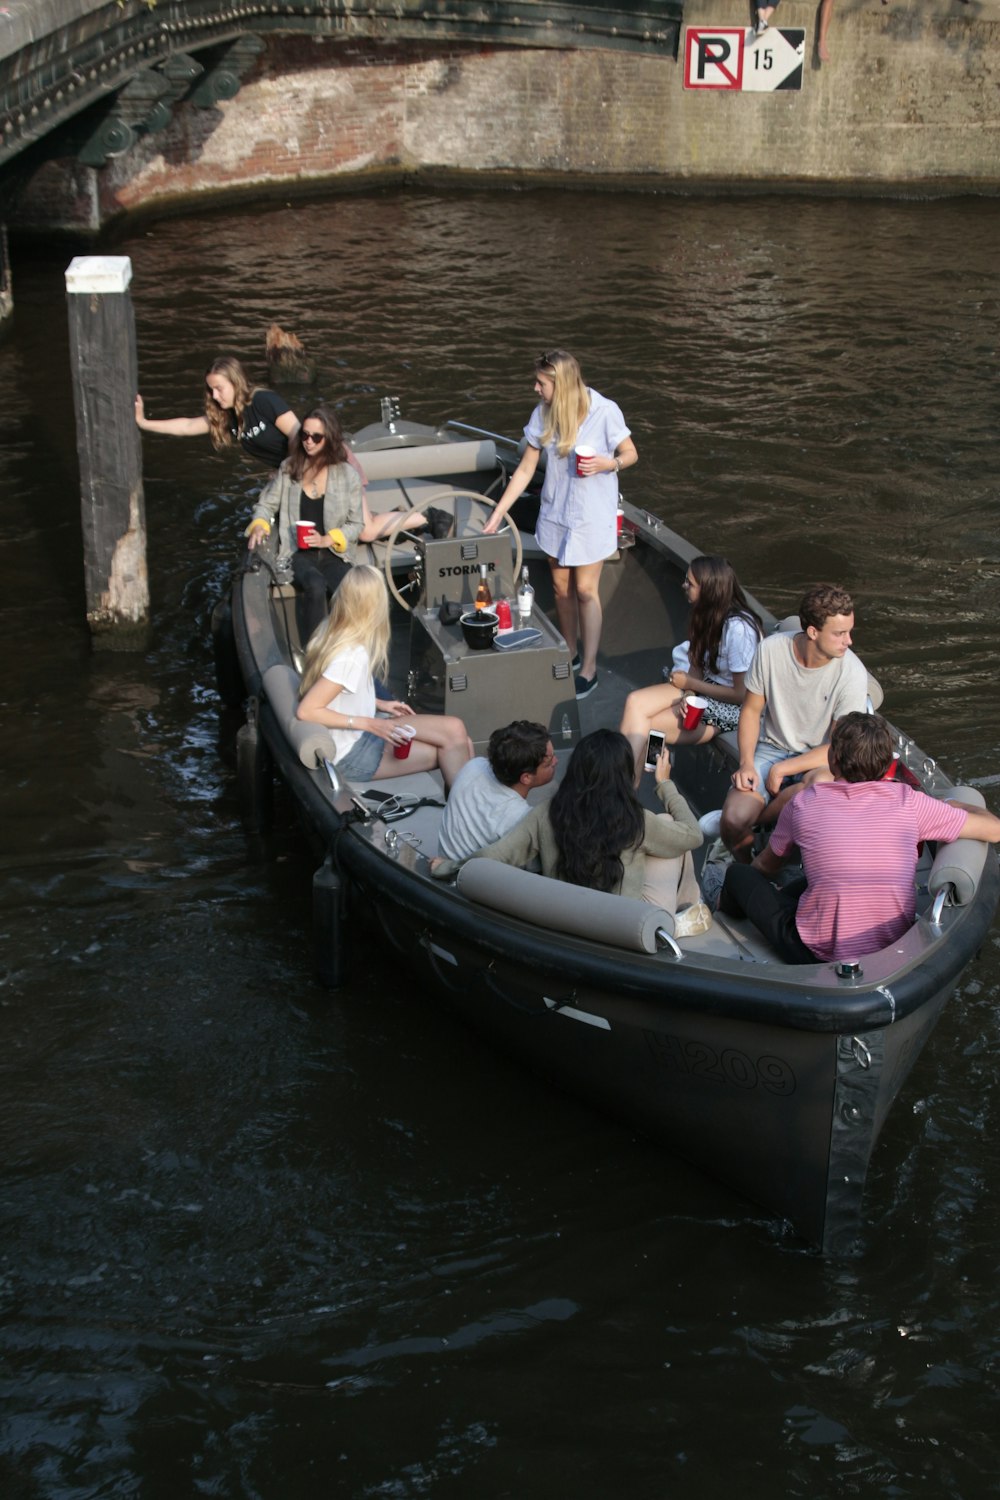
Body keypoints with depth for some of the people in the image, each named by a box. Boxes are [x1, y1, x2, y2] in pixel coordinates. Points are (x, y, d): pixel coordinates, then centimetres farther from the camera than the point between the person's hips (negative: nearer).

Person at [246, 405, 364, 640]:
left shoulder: (348, 475, 1)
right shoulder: (289, 468, 5)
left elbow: (356, 523, 5)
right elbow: (266, 504, 14)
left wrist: (328, 539, -12)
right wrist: (259, 525, -8)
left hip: (333, 554, 0)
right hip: (297, 553, 0)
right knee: (316, 586, -35)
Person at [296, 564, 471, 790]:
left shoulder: (331, 631, -1)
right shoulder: (352, 655, -27)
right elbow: (306, 711, -27)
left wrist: (378, 704, 10)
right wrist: (370, 724, -24)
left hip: (357, 733, 8)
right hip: (350, 754, -8)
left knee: (454, 731, -2)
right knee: (451, 750, -6)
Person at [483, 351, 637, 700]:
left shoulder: (604, 411, -18)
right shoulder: (543, 414, -5)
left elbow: (630, 454, -6)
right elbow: (526, 469, 1)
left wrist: (608, 463, -28)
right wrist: (498, 513, -1)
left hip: (591, 514, -5)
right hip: (555, 511, 5)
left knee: (585, 590, 0)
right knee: (561, 587, 13)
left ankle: (589, 669, 10)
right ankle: (571, 654, 31)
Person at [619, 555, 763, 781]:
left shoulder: (738, 629, -25)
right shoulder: (710, 614, 1)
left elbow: (741, 694, -21)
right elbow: (697, 663, 8)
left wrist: (690, 683, -13)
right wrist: (688, 693, -15)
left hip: (730, 707, -8)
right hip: (701, 687, 8)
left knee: (641, 729, -17)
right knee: (635, 702, -14)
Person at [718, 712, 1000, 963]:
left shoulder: (802, 804, -6)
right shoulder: (908, 801, -5)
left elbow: (766, 867, 13)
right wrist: (955, 806, 24)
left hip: (821, 956, -3)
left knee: (738, 874, 19)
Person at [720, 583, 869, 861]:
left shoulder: (852, 673, -19)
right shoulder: (770, 650, -13)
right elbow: (751, 710, 1)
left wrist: (781, 770, -18)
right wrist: (746, 763, -13)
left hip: (819, 759, -1)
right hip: (772, 747, 1)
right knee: (732, 823, -25)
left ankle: (756, 816, -12)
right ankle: (749, 871, 9)